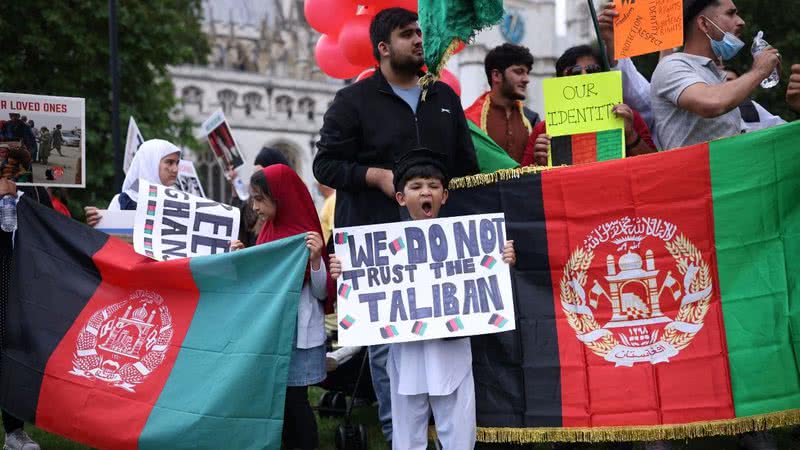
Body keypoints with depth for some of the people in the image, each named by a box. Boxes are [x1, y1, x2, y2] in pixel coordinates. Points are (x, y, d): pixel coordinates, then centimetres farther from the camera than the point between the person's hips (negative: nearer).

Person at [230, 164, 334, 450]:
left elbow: (322, 293, -10)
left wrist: (315, 258, -23)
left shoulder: (307, 236, -10)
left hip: (299, 334, -7)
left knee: (294, 399, -5)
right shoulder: (267, 233, 9)